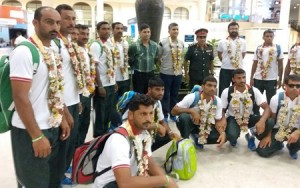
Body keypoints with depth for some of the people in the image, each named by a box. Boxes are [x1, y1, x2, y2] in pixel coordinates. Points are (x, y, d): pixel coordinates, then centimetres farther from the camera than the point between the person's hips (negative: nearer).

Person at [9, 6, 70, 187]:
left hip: (52, 128, 8)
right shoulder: (24, 52, -17)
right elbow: (20, 98, -21)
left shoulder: (53, 53, 8)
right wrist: (37, 137, -20)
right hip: (30, 132, -7)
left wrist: (62, 119, 13)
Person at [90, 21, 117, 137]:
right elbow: (93, 67, -17)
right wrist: (100, 86, -19)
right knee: (100, 114, 4)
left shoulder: (110, 44, 11)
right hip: (102, 85, -8)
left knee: (109, 113, 17)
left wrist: (114, 81, 15)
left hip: (111, 84, 8)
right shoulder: (95, 45, -13)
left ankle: (105, 135, 32)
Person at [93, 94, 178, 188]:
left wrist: (167, 180, -13)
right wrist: (165, 179, -29)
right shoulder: (119, 139, -28)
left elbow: (151, 165, 6)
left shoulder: (145, 134, -2)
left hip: (130, 179, 8)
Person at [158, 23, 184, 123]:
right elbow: (158, 57, -1)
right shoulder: (163, 42, -8)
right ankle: (165, 115, 17)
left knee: (175, 95, 13)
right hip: (166, 73, -4)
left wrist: (180, 66, 10)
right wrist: (163, 65, 2)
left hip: (178, 73, 4)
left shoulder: (181, 43, 7)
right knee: (165, 95, 4)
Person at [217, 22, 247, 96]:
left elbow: (243, 55, 13)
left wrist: (238, 61, 13)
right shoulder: (222, 42, -3)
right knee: (223, 90, 5)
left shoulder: (243, 42, 1)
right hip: (225, 69, -1)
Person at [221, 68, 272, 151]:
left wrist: (262, 121, -41)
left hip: (249, 118, 2)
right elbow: (222, 111, -7)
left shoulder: (254, 91, -14)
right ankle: (233, 138, 8)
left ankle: (250, 136, 5)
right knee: (232, 135, -35)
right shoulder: (227, 92, -15)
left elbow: (267, 108, -20)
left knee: (269, 123, -25)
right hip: (233, 118, -2)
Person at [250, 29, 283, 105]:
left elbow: (280, 65, 1)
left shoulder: (278, 48, -1)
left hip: (272, 79, -2)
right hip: (258, 79, 2)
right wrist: (251, 78, 3)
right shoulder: (259, 48, 4)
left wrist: (280, 79, -2)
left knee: (270, 101, 8)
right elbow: (254, 64, 7)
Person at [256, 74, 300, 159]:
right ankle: (278, 144, 22)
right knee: (262, 151, -14)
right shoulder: (276, 98, -13)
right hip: (277, 129, 0)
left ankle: (292, 148, 8)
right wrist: (268, 136, -6)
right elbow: (271, 118, -5)